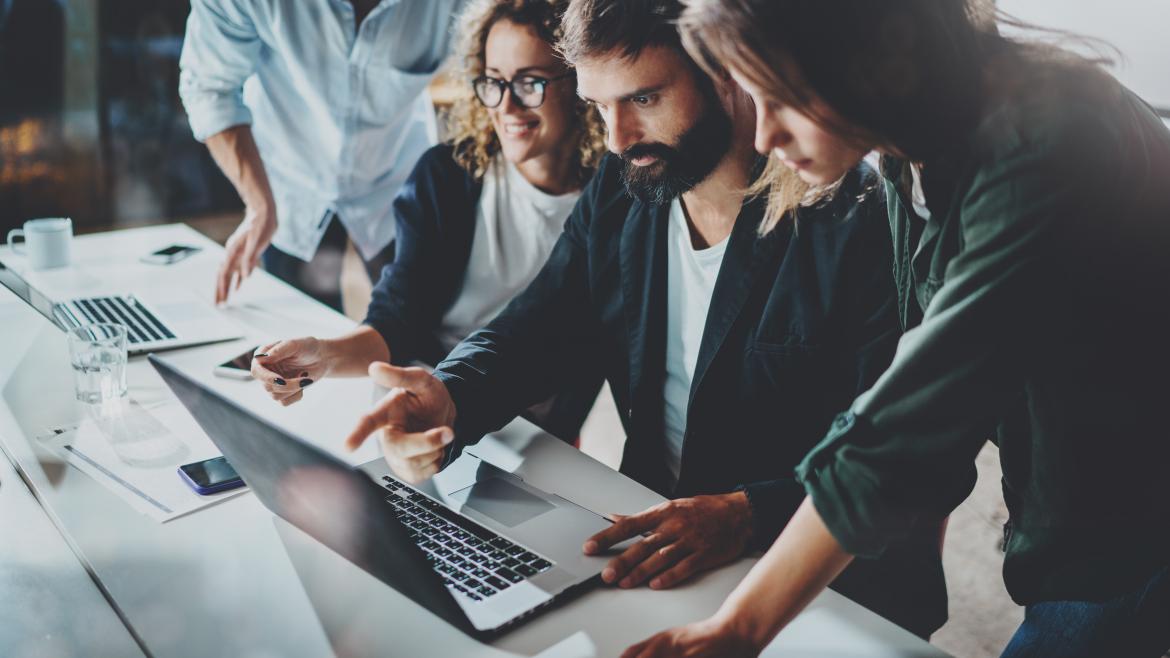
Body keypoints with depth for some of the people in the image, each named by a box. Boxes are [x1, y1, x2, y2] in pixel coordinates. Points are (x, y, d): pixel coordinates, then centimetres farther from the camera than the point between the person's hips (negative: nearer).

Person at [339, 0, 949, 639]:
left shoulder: (863, 222, -17)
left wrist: (746, 514, -36)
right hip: (649, 540, 6)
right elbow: (535, 331, 6)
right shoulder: (618, 191, 3)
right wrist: (449, 397, -16)